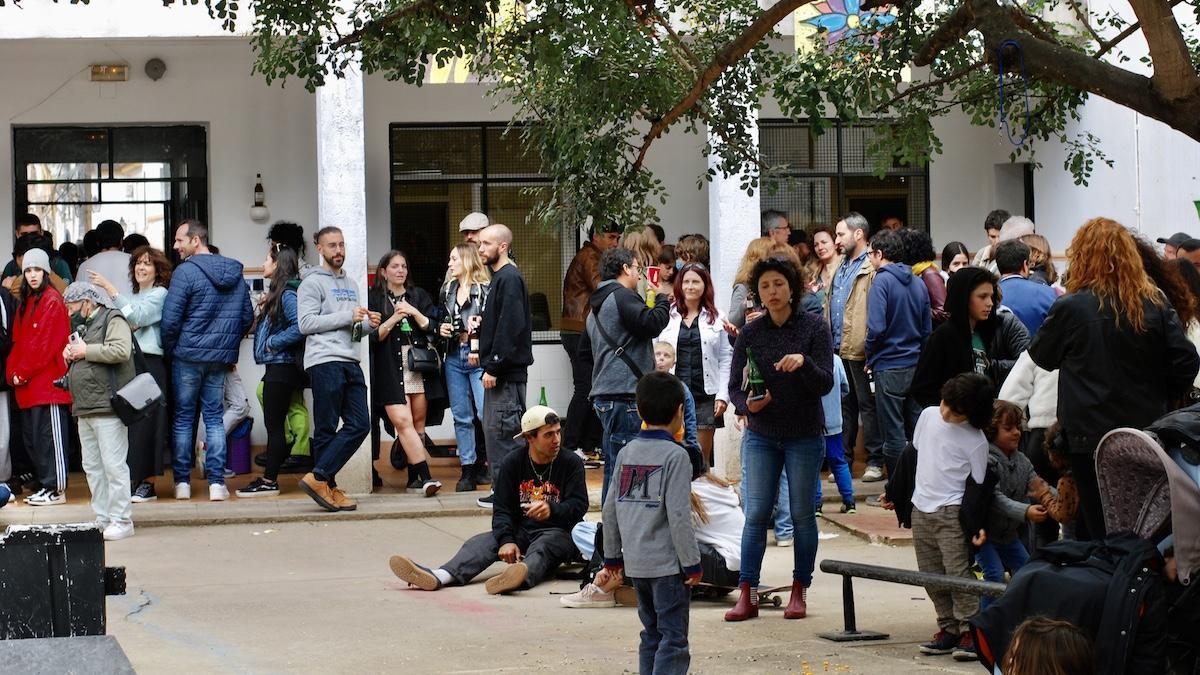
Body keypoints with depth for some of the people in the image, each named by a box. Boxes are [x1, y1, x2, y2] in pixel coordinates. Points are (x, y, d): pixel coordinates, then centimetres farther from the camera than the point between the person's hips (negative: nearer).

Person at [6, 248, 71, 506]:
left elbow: (45, 345, -13)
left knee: (49, 435, -6)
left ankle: (56, 489, -4)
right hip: (28, 385, 9)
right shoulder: (26, 302, 18)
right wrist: (13, 372, 4)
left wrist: (22, 373, -10)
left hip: (47, 381, -9)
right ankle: (46, 485, 15)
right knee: (32, 436, 9)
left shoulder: (52, 301, -8)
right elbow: (18, 341, 18)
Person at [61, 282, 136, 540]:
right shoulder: (83, 325, 23)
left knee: (113, 465, -9)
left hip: (107, 408, -10)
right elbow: (74, 351, 33)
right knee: (92, 466, 10)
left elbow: (121, 351, -21)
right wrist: (69, 351, 9)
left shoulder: (113, 320, -5)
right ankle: (102, 518, 14)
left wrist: (86, 351, -14)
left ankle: (121, 521, -7)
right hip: (85, 409, 10)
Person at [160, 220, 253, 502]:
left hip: (188, 355, -5)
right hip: (221, 359, 5)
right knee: (214, 417, 8)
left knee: (183, 418, 6)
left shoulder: (186, 271, -13)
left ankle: (182, 481, 7)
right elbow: (247, 317, 13)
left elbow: (170, 319, -15)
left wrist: (169, 349, 1)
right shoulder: (236, 273, 7)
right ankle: (216, 482, 1)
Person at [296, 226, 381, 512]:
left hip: (350, 362, 8)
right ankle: (323, 482, 0)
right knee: (327, 428, -5)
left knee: (359, 424, -1)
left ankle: (321, 481, 1)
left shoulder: (351, 284, 24)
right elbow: (306, 323, -13)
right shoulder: (312, 283, -1)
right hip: (325, 362, -8)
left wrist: (368, 323, 5)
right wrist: (348, 317, -13)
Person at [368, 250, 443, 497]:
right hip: (391, 369, -3)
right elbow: (373, 336, -1)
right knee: (403, 422, -16)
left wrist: (413, 312, -5)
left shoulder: (419, 296, 16)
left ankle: (414, 478, 9)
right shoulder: (374, 299, 6)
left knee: (418, 422, 3)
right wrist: (394, 319, -11)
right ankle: (425, 477, -21)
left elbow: (433, 327, 8)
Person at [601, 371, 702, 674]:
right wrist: (692, 564, -9)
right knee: (673, 638, -4)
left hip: (635, 562, 7)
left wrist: (612, 557, 20)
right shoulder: (675, 456, -12)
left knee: (652, 632, 17)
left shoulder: (626, 453, 7)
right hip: (667, 563, -7)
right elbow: (678, 515, -16)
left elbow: (611, 509, 10)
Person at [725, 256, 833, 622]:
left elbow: (825, 384, -12)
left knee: (802, 514, 4)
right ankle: (747, 594, -3)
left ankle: (799, 591, 15)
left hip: (805, 437, -1)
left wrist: (804, 362, -31)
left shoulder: (814, 328, -6)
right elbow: (735, 387, 2)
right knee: (756, 514, -3)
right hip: (761, 436, 1)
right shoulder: (750, 333, 0)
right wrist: (747, 405, -19)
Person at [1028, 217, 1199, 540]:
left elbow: (1041, 356, 3)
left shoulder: (1071, 308, -12)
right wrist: (1159, 400, 11)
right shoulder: (1156, 304, -2)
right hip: (1147, 432, 4)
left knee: (1097, 529, 4)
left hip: (1090, 434, -3)